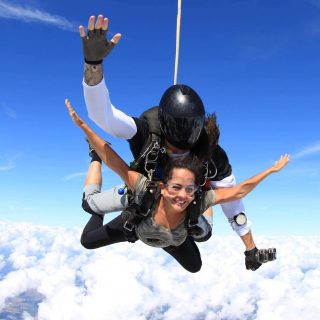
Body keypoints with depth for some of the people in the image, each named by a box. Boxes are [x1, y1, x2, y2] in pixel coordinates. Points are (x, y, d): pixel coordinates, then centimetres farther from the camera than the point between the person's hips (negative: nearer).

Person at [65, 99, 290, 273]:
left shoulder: (198, 202, -43)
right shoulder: (147, 190, -49)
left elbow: (238, 191, -34)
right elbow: (112, 159, -49)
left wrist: (270, 170, -32)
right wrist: (84, 127, -55)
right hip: (135, 226, -2)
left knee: (195, 267, 22)